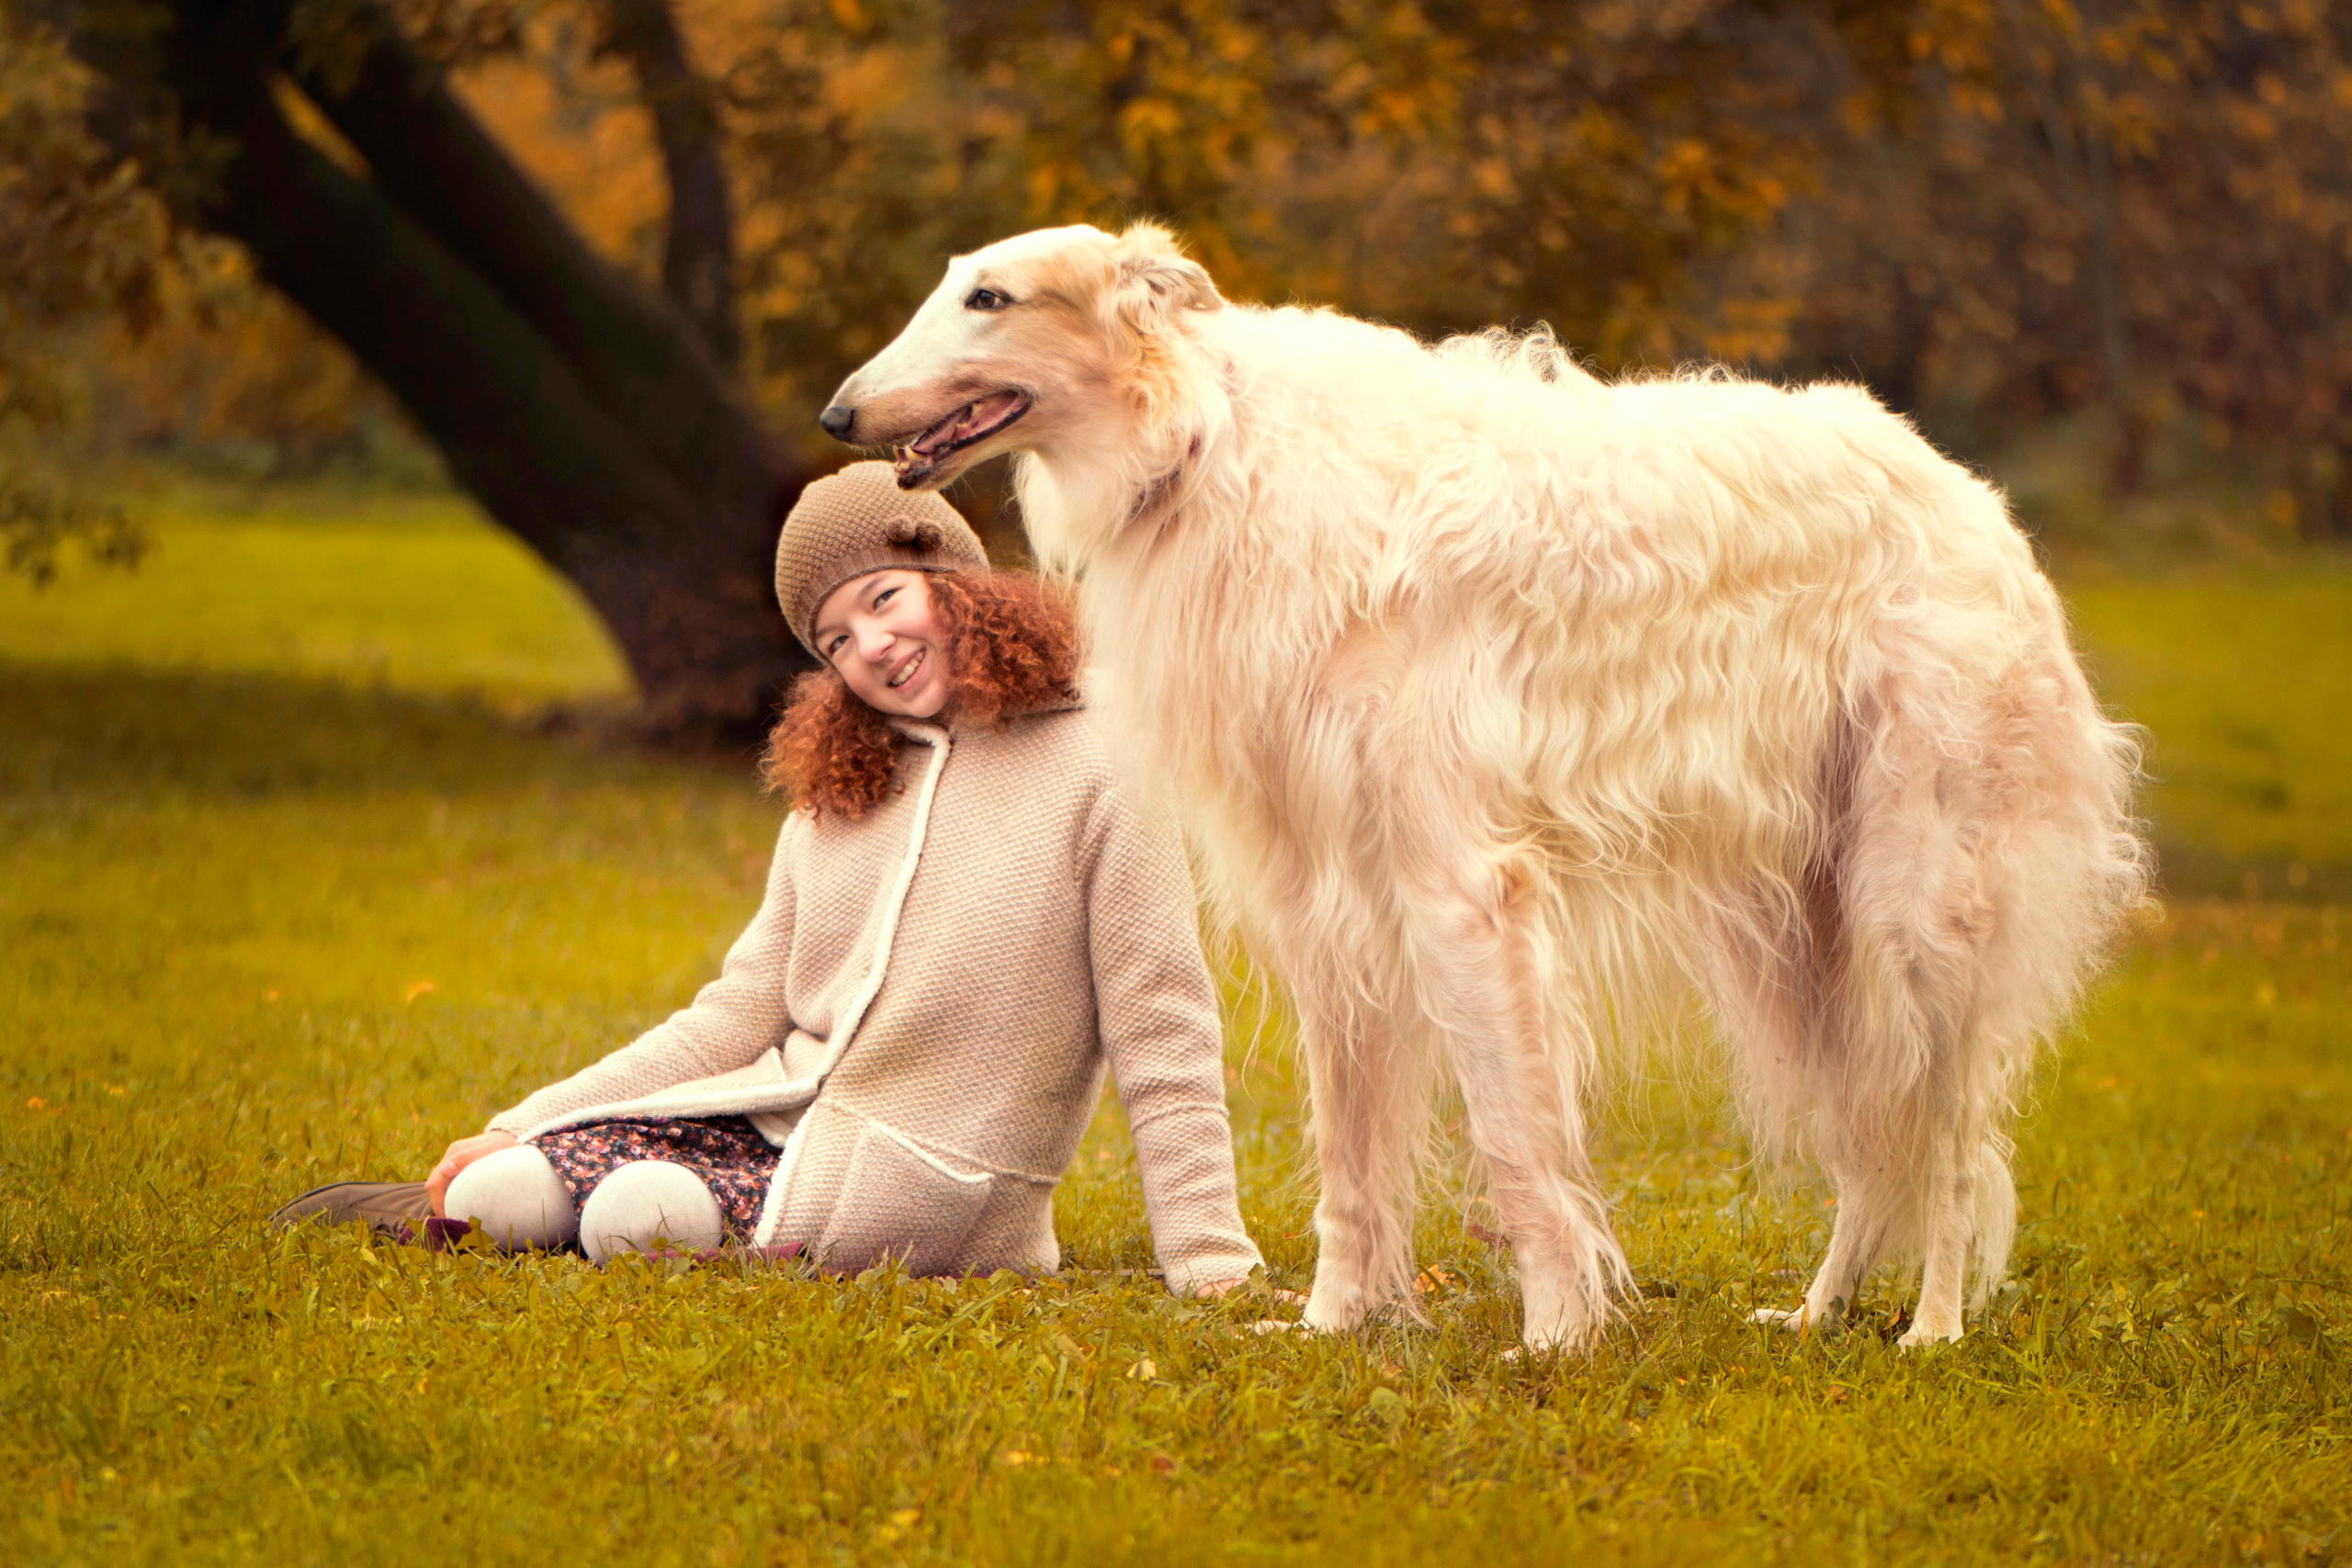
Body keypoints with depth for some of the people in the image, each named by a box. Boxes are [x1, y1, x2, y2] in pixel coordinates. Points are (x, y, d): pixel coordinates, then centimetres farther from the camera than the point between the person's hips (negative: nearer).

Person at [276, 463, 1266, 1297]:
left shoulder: (1095, 775, -6)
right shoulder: (834, 803, 16)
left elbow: (1162, 1038, -9)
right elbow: (735, 1018, 13)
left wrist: (1209, 1266, -14)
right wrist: (519, 1127, 6)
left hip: (916, 1178, -6)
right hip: (782, 1111, 6)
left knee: (635, 1215, -27)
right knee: (504, 1190, -19)